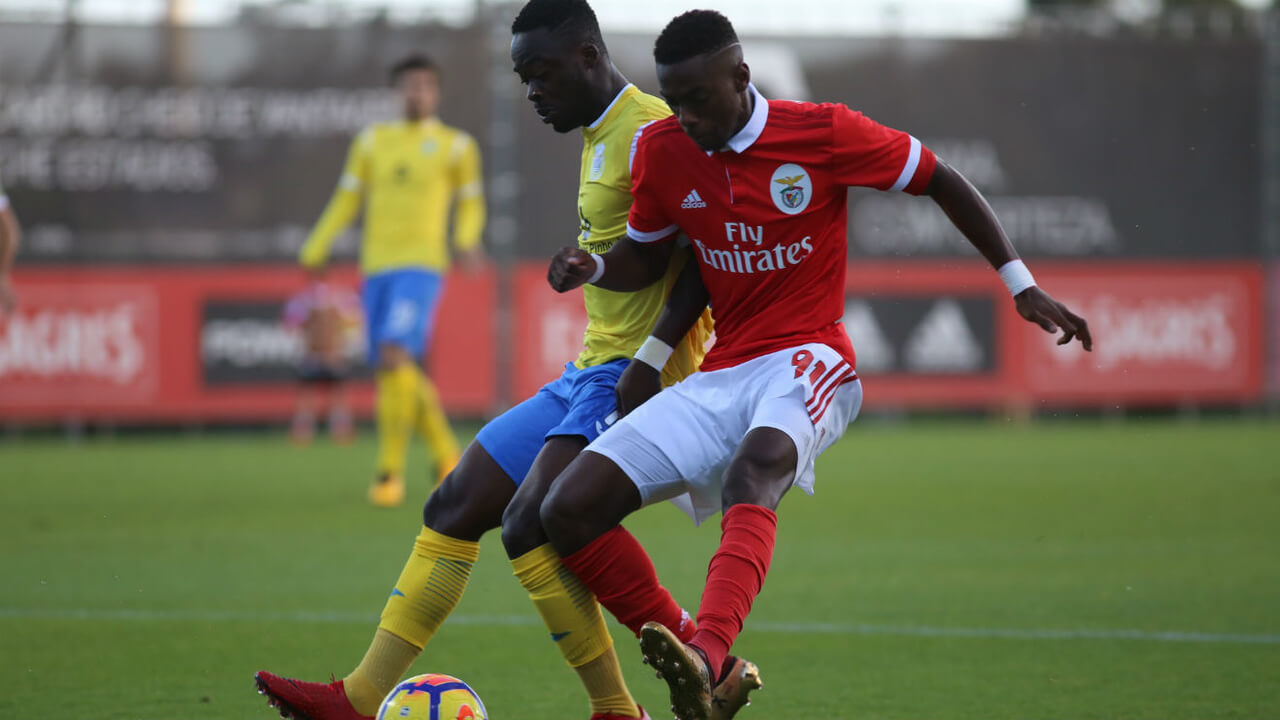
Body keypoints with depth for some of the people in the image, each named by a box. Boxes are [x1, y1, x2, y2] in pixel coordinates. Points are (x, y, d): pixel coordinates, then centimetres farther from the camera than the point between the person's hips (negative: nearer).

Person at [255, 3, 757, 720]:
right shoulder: (598, 138, 19)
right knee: (455, 507, 7)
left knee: (530, 521, -23)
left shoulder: (651, 132, -13)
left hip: (634, 374, -10)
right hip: (590, 370, 10)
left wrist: (654, 355, -23)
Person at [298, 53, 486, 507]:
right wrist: (315, 250, 9)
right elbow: (347, 200, 15)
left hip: (421, 267, -5)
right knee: (399, 373, 4)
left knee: (395, 356, -22)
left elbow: (470, 203, 10)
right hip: (377, 268, 5)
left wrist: (467, 242, -10)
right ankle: (447, 457, 24)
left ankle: (390, 470, -16)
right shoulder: (373, 141, 13)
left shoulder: (455, 145, 4)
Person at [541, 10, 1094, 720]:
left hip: (804, 363, -5)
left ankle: (704, 657, -64)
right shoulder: (661, 151, 3)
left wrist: (1022, 286, 3)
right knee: (568, 511, -12)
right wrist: (590, 269, -6)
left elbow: (940, 181, 4)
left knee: (756, 467, -41)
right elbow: (644, 256, 18)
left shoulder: (821, 132, -7)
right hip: (716, 378, 5)